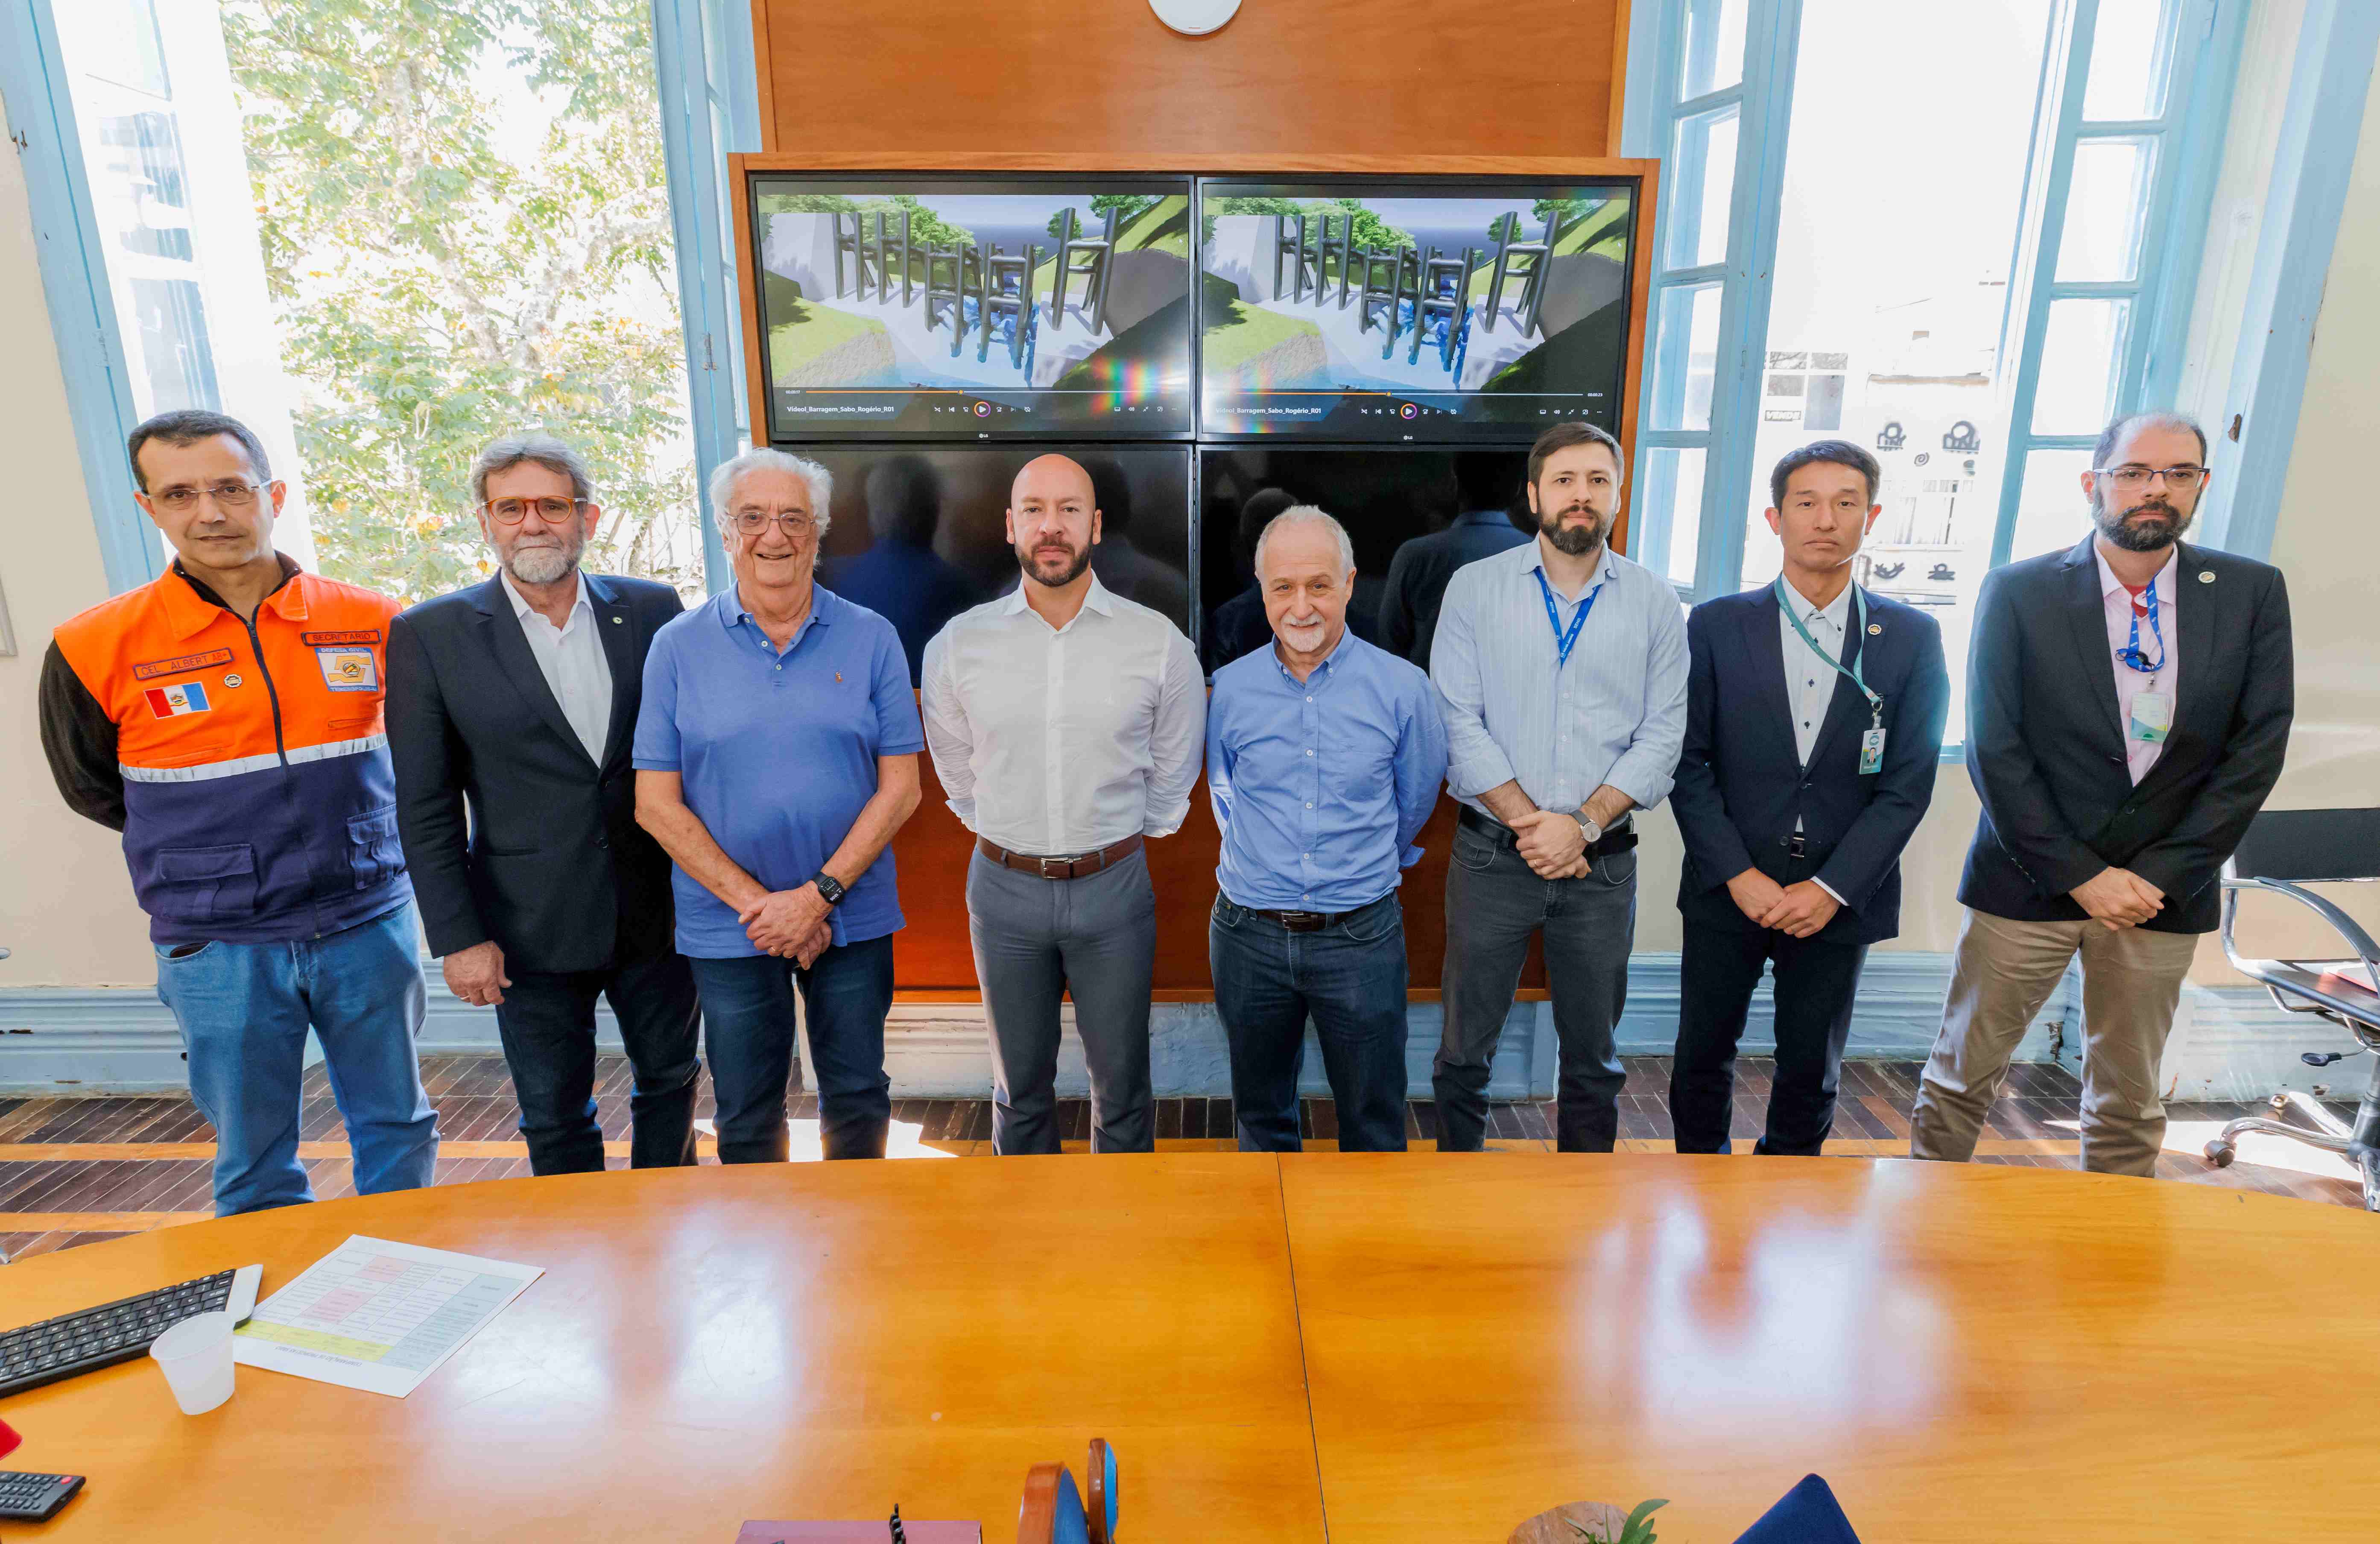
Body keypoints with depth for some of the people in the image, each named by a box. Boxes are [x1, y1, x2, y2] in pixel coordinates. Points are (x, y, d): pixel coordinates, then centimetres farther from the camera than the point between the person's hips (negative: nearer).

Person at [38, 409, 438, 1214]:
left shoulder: (371, 622, -3)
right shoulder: (96, 649, -7)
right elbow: (91, 787, 9)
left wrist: (349, 833, 9)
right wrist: (211, 853, 7)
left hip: (369, 926, 2)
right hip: (218, 947, -1)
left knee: (397, 1129, 15)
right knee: (255, 1163, 12)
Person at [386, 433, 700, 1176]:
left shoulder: (652, 609, -1)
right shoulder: (429, 635, -5)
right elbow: (425, 806, -4)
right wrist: (457, 937, -7)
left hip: (658, 911, 2)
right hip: (532, 929, -2)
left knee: (671, 1080, 18)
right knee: (556, 1121, 13)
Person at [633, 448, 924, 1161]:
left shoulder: (871, 639, -1)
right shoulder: (679, 647, -1)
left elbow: (900, 786, -4)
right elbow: (656, 804, -4)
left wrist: (820, 894, -13)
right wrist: (754, 903, -12)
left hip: (852, 914, 0)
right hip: (727, 925, 0)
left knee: (858, 1101, 14)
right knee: (747, 1118, 14)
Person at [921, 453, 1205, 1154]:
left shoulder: (1159, 642, -7)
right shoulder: (957, 644, -4)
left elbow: (1173, 773, 6)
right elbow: (957, 777, 10)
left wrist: (1118, 839, 10)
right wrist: (1008, 838, 10)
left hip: (1113, 886, -1)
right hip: (1005, 887, 1)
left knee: (1121, 1088, 13)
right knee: (1020, 1087, 17)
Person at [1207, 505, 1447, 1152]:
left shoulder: (1402, 688, -6)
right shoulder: (1230, 689, -2)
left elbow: (1415, 803, 9)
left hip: (1363, 935, -1)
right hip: (1250, 934, 2)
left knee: (1374, 1123, 12)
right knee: (1260, 1116, 18)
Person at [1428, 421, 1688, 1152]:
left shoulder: (1655, 601, 5)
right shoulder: (1475, 587, 1)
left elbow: (1663, 734, -1)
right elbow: (1458, 723, -6)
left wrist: (1583, 825, -13)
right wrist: (1530, 823, -13)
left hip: (1602, 862, 1)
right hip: (1492, 854, -1)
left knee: (1593, 1056, 13)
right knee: (1465, 1049, 8)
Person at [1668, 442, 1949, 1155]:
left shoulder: (1912, 637, 1)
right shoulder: (1717, 626, -1)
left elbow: (1907, 785, -2)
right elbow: (1689, 764, -4)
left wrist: (1832, 889, -11)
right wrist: (1739, 875, -12)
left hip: (1839, 899, 1)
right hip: (1728, 890, 0)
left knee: (1811, 1070, 12)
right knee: (1703, 1056, 11)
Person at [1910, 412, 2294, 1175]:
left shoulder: (2252, 592, 1)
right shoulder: (2019, 591, -6)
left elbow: (2257, 747, -1)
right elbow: (1994, 750, -9)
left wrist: (2164, 874, -9)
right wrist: (2080, 874, -12)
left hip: (2165, 887, 2)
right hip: (2030, 881, -2)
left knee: (2128, 1101, 16)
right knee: (1962, 1076, 7)